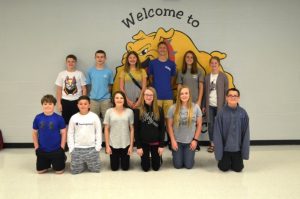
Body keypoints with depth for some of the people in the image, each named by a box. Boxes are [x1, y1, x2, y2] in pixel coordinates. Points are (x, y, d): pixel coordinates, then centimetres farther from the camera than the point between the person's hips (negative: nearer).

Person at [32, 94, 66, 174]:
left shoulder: (59, 118, -12)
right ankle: (48, 163, 40)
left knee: (59, 171, 4)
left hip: (56, 149, -3)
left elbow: (63, 133, -6)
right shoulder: (38, 118, -5)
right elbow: (34, 133, 5)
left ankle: (62, 158, 35)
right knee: (40, 170, 10)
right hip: (42, 150, 3)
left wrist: (62, 148, -8)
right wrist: (36, 147, 2)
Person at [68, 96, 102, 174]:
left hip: (91, 148, -1)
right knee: (75, 171, 3)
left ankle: (88, 163, 32)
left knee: (95, 169, 2)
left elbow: (98, 132, -1)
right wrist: (71, 148, -1)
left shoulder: (94, 117, -5)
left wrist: (97, 147, -5)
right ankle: (83, 163, 32)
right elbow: (70, 134, 3)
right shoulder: (74, 118, -1)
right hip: (77, 148, 1)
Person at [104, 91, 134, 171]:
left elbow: (131, 129, -1)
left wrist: (131, 145, -3)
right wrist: (107, 145, -3)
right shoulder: (109, 111, -5)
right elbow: (106, 130, -1)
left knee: (125, 168, 10)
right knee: (114, 168, 10)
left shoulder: (129, 111, -5)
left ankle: (123, 158, 42)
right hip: (113, 144, 0)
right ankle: (117, 158, 42)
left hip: (126, 144, 0)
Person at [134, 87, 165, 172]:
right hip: (144, 143, 0)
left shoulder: (159, 110, -3)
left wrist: (161, 145, -7)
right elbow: (136, 130, -4)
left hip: (156, 143, 1)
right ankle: (147, 159, 37)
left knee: (156, 167, 7)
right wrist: (138, 146, -9)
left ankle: (155, 158, 40)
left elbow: (162, 128, -2)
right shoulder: (139, 111, -5)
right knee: (145, 168, 5)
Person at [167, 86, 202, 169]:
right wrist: (173, 140, -6)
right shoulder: (173, 108, -8)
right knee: (178, 165, 5)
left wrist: (195, 139, -5)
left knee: (189, 165, 2)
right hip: (177, 141, 0)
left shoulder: (196, 107, -7)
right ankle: (175, 154, 37)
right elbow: (170, 125, -2)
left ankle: (187, 156, 35)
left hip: (190, 141, 0)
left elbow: (199, 124, -1)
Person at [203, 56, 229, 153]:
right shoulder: (207, 77, 9)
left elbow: (226, 91, -2)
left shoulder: (223, 76, -1)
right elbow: (205, 92, 9)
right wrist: (204, 105, 6)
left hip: (219, 105, -3)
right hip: (209, 105, 3)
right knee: (210, 125, 6)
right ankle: (212, 144, 16)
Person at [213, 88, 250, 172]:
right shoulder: (221, 113, -13)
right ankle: (225, 160, 33)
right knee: (224, 168, 1)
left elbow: (246, 133, -4)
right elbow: (217, 133, -9)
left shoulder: (243, 113, -9)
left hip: (237, 148, 1)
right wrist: (219, 152, -10)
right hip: (225, 147, -1)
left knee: (238, 168, 4)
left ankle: (234, 161, 36)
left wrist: (245, 152, -4)